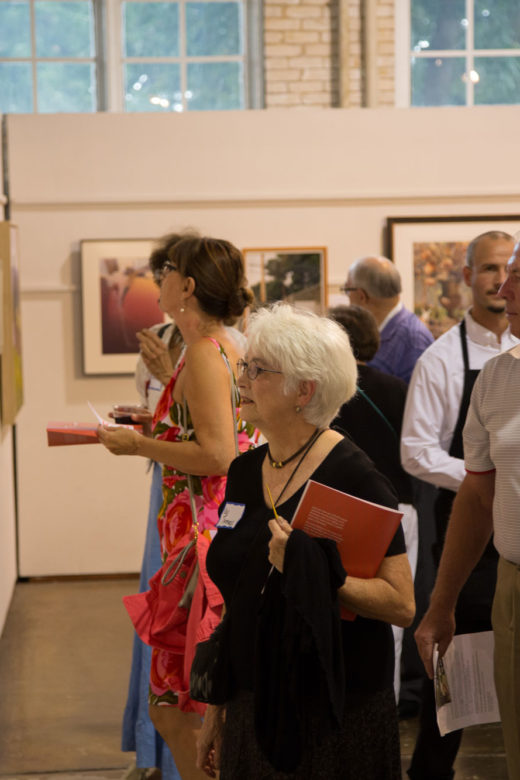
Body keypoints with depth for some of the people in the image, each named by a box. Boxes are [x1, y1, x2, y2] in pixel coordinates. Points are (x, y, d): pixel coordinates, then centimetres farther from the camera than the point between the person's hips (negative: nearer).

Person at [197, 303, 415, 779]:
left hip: (339, 717, -6)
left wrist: (311, 571, -29)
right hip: (254, 705, 6)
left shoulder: (353, 477, -13)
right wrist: (217, 708, 14)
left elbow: (401, 604, -19)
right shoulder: (244, 472, 7)